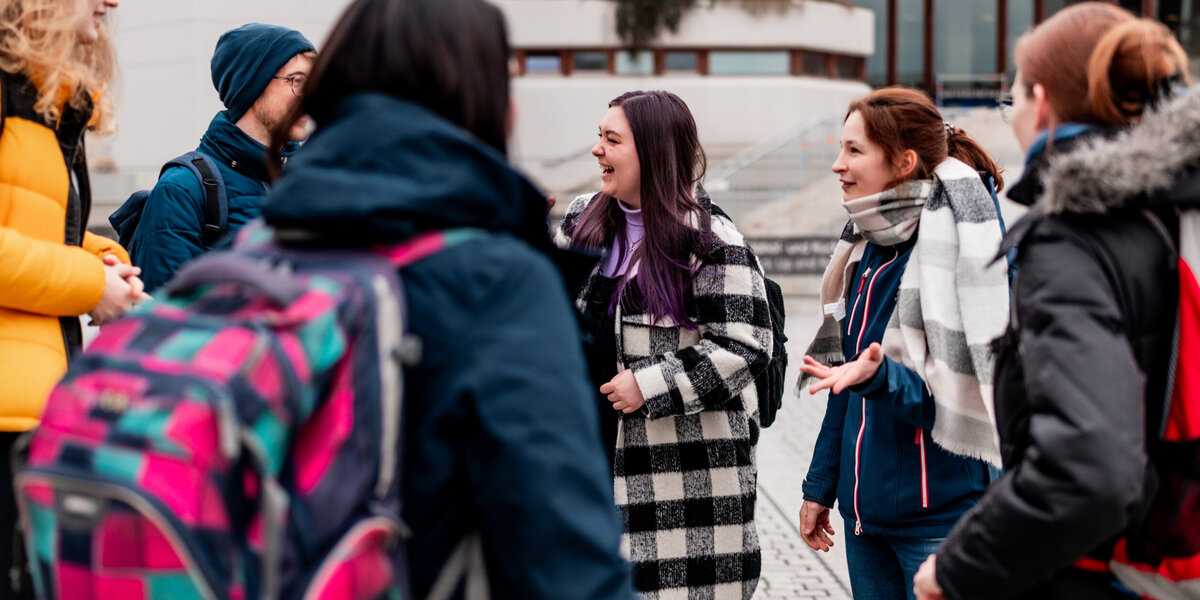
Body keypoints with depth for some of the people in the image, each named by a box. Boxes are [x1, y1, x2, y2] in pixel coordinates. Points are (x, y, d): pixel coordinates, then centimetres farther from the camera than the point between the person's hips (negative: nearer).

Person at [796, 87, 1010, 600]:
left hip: (937, 520, -7)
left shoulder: (957, 247, -15)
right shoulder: (868, 249, 8)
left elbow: (957, 398, -17)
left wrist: (877, 378, -34)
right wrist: (820, 485, 17)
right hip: (866, 511, 7)